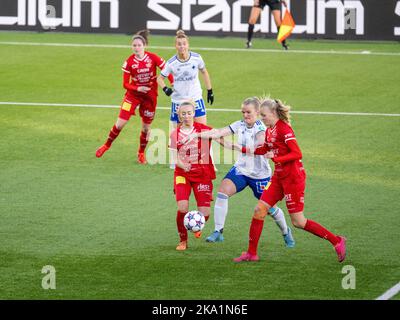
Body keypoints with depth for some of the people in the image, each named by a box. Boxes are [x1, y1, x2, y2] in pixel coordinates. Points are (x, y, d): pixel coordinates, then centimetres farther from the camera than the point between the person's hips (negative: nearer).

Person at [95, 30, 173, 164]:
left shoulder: (153, 58, -12)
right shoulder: (129, 62, -10)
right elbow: (125, 84, -7)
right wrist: (138, 88, -24)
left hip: (150, 96, 0)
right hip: (133, 94, 0)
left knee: (146, 126, 7)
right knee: (121, 122, -7)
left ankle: (141, 153, 26)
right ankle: (107, 145, 14)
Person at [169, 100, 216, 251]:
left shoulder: (203, 129, -2)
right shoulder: (175, 134, 3)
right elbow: (174, 158, -4)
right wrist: (182, 165, -25)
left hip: (203, 174, -1)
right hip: (183, 174, 1)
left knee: (204, 214, -8)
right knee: (182, 208, -20)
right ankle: (183, 240, 3)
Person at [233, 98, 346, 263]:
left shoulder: (284, 129, -17)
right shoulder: (269, 130, 9)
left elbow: (297, 154, -21)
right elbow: (263, 150, 26)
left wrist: (275, 157, -28)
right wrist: (240, 149, 20)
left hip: (293, 178, -9)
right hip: (279, 177, 9)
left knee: (298, 222, -5)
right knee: (259, 209, 2)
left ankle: (337, 241, 6)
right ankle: (251, 253, 10)